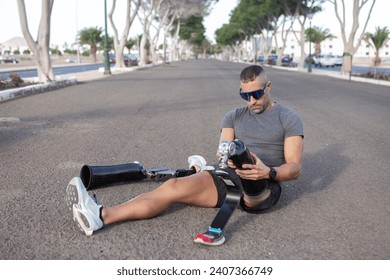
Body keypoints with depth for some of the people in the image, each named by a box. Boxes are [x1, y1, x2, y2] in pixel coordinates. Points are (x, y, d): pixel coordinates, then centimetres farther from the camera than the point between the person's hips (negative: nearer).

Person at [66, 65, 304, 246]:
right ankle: (101, 215, -35)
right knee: (174, 186, -23)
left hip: (264, 189, -3)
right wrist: (229, 160, -24)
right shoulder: (234, 116, 15)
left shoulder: (289, 118, 2)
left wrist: (269, 172, -27)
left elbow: (295, 169, -5)